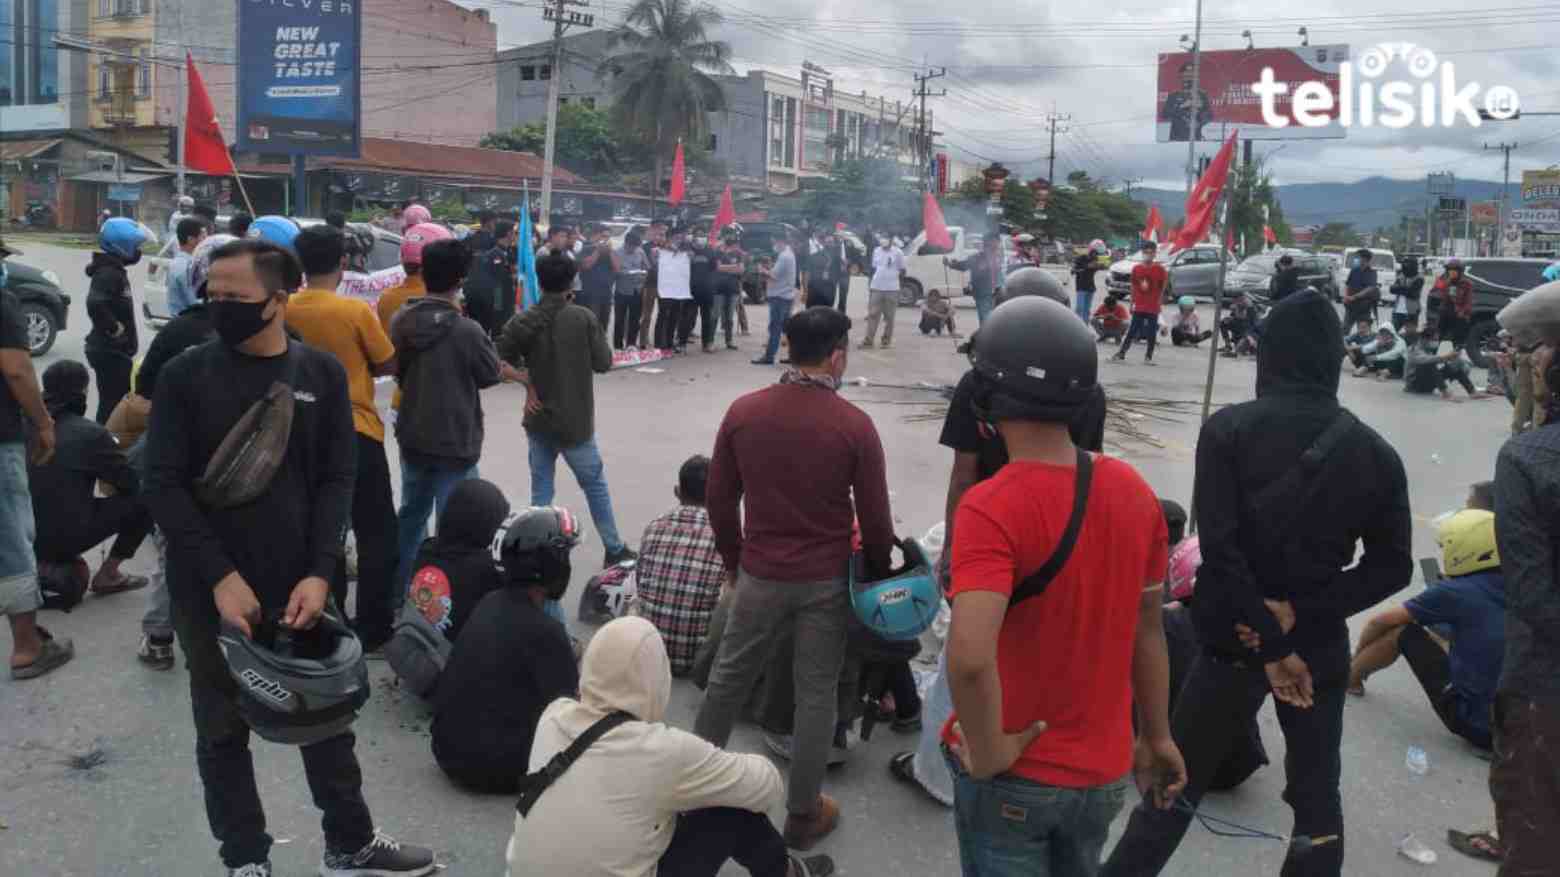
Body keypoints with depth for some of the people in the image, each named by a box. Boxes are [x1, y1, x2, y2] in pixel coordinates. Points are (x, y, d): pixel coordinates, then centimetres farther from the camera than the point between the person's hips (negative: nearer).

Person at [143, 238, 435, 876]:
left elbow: (336, 480, -1)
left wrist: (320, 573, -12)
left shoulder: (322, 373, -1)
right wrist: (220, 576, -15)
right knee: (223, 729, 10)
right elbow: (162, 485, -7)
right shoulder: (185, 376, -5)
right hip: (212, 591, -1)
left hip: (300, 584, 1)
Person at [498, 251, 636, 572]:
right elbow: (604, 363, -8)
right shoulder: (584, 318, -12)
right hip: (575, 421, -2)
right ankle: (614, 549, 22)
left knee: (540, 489, 12)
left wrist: (528, 378, 6)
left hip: (538, 420, 2)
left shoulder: (522, 322, -5)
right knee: (595, 485, 12)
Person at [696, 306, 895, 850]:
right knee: (816, 694, 10)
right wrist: (879, 573, 11)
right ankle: (803, 815, 22)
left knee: (729, 676, 19)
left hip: (761, 574, 2)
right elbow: (875, 519, -7)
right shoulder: (855, 425, -13)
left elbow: (719, 501, 2)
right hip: (827, 580, -2)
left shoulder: (742, 412, -6)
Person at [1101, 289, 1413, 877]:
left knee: (1177, 784, 10)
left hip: (1235, 639, -2)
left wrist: (1272, 647, -13)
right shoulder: (1373, 451, -1)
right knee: (1317, 796, 17)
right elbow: (1392, 565, -3)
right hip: (1321, 644, 2)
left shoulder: (1229, 429, -11)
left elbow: (1220, 549, -18)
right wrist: (1299, 613, -10)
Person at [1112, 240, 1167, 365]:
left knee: (1152, 333, 3)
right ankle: (1121, 354, 7)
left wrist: (1160, 303, 1)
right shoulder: (1136, 268, 3)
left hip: (1153, 308, -2)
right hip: (1139, 307, 2)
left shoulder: (1160, 269, -4)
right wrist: (1132, 303, 10)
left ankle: (1149, 357, 12)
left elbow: (1163, 288, 3)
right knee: (1132, 331, 3)